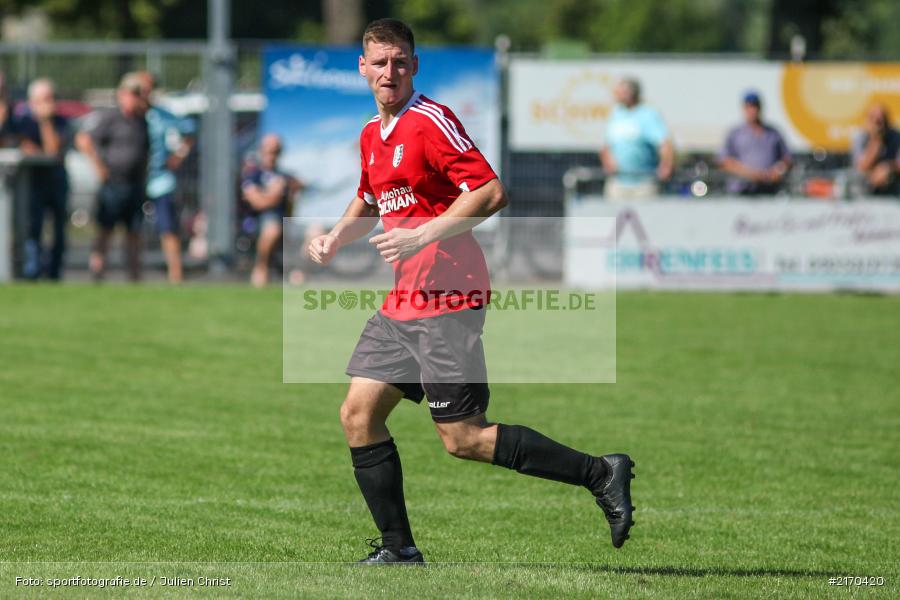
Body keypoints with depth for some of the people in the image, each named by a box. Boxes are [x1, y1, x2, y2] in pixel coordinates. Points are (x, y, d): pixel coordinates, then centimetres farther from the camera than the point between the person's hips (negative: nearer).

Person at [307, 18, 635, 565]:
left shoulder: (431, 121, -12)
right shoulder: (371, 135, 15)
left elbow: (490, 192, -19)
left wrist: (423, 235, -24)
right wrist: (335, 238, 15)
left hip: (447, 302, -9)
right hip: (402, 304, 9)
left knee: (463, 438, -10)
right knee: (358, 414, 4)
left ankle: (600, 473, -4)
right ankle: (398, 549, 11)